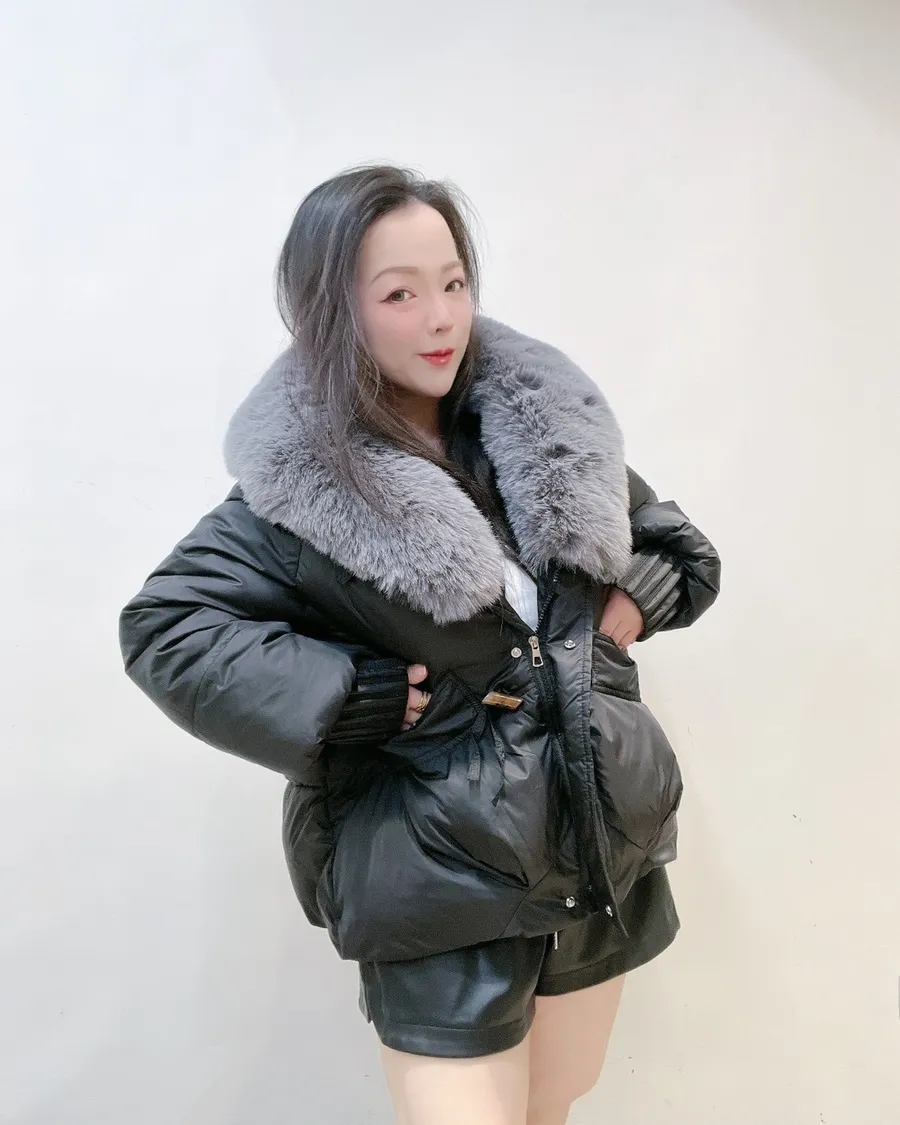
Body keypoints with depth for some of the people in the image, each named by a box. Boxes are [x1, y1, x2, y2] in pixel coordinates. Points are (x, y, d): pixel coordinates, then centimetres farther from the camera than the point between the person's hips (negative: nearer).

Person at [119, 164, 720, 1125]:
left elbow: (685, 552, 14)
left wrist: (637, 601, -7)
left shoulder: (552, 429, 0)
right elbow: (163, 629, -16)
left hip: (602, 854, 5)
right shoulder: (300, 484, -14)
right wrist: (369, 694, -20)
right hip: (442, 892, -5)